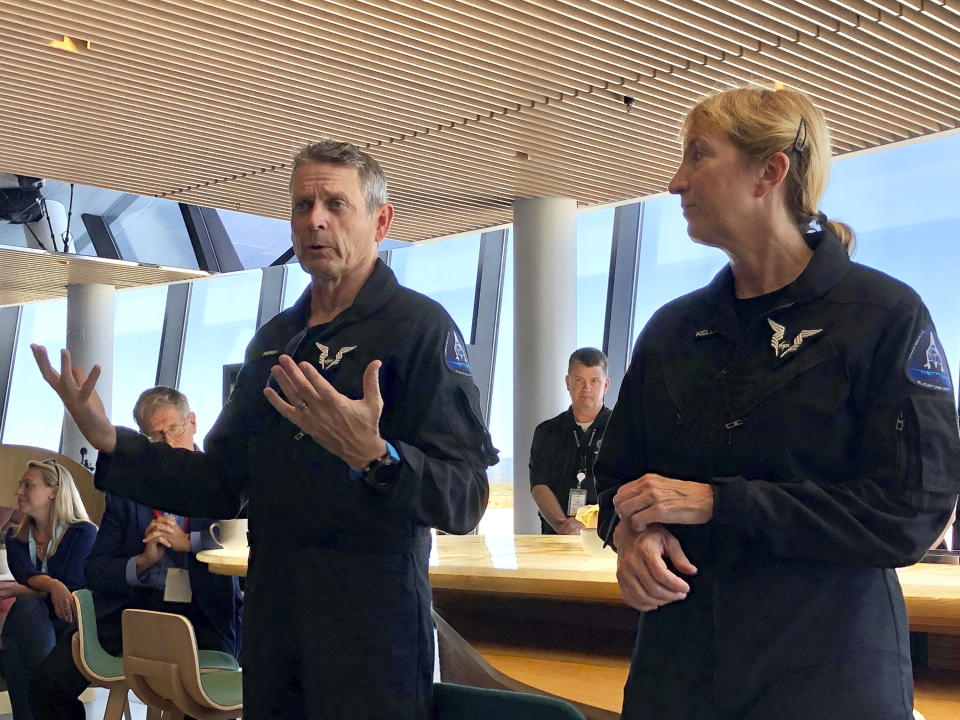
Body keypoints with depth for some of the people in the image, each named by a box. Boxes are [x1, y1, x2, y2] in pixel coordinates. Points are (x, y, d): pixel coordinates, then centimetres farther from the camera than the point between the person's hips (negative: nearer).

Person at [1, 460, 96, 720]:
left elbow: (73, 590, -10)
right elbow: (25, 574, -7)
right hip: (28, 627, 3)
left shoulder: (84, 533, 2)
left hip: (70, 627, -3)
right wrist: (52, 586, -31)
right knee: (27, 606, -33)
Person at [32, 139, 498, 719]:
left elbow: (466, 501, -17)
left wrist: (372, 457, -35)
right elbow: (221, 486, 14)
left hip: (374, 627, -6)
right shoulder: (274, 339, 13)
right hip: (270, 622, 6)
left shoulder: (420, 325, -8)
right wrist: (109, 440, 2)